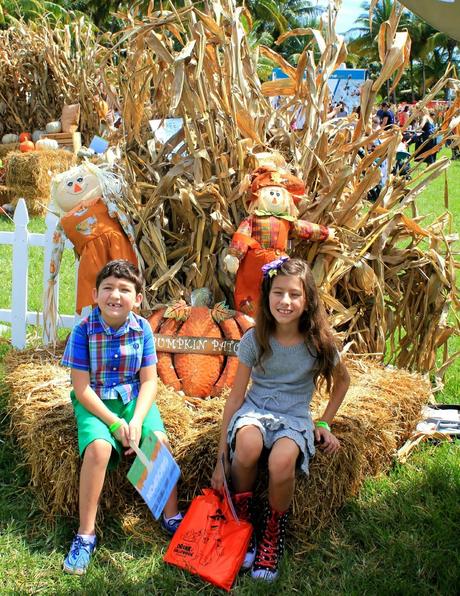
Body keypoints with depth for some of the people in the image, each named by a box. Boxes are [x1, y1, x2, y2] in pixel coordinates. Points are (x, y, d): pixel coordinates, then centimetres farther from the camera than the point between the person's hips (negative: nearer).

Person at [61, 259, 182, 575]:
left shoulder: (142, 329, -6)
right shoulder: (84, 330, -13)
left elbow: (149, 381, -2)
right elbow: (81, 387, -12)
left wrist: (137, 421, -17)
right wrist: (114, 422, -19)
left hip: (134, 399, 2)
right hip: (95, 403, -2)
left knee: (159, 440, -23)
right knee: (98, 447, -29)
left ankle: (171, 516, -4)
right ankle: (86, 533, -15)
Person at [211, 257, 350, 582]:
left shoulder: (318, 342, -6)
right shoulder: (255, 339, -7)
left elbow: (342, 380, 14)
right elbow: (236, 396, -5)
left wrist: (325, 423, 5)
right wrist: (221, 458, -7)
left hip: (295, 418, 0)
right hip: (255, 410, 1)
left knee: (282, 462, -35)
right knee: (248, 445, -36)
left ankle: (273, 530, -5)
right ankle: (243, 522, -10)